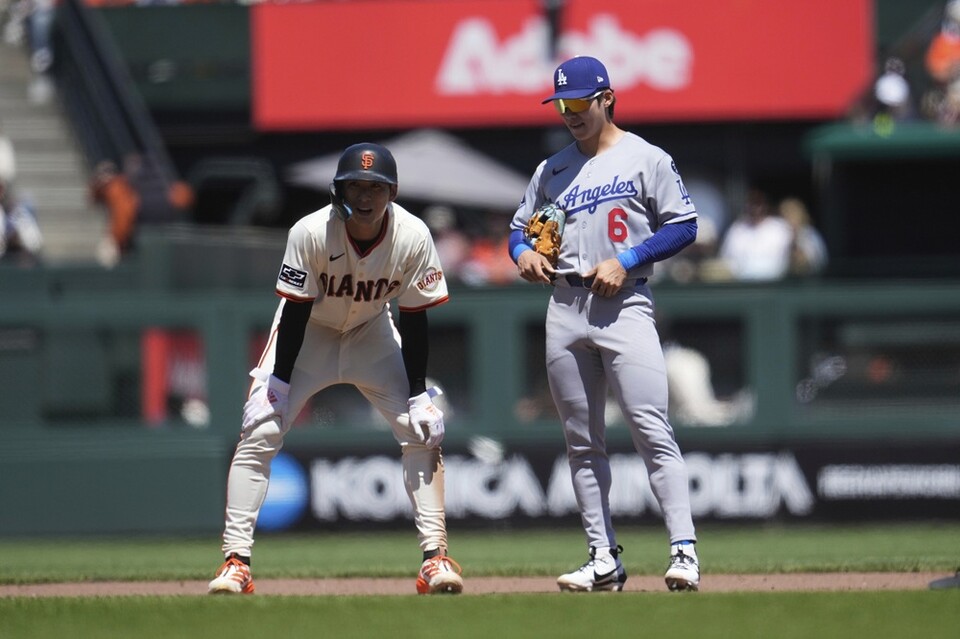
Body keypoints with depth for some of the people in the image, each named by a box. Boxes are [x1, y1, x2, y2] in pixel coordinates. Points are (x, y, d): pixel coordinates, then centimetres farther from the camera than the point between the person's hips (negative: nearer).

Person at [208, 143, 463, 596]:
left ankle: (435, 557, -5)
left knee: (422, 431, -11)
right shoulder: (311, 233, -30)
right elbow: (295, 311, -21)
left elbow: (414, 319, -16)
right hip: (309, 333, -2)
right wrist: (279, 383, -19)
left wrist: (419, 395, -16)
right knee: (258, 433, -14)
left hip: (372, 334, 2)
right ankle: (236, 562, -11)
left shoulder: (413, 237, -24)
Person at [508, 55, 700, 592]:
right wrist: (524, 252, -2)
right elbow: (521, 226, 22)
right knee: (582, 442, 6)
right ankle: (605, 560, 10)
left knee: (653, 431, -15)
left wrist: (626, 260, -12)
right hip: (566, 303, 6)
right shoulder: (552, 170, 17)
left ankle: (685, 551, -20)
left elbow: (684, 226, -1)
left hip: (624, 304, -6)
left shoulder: (646, 159, 2)